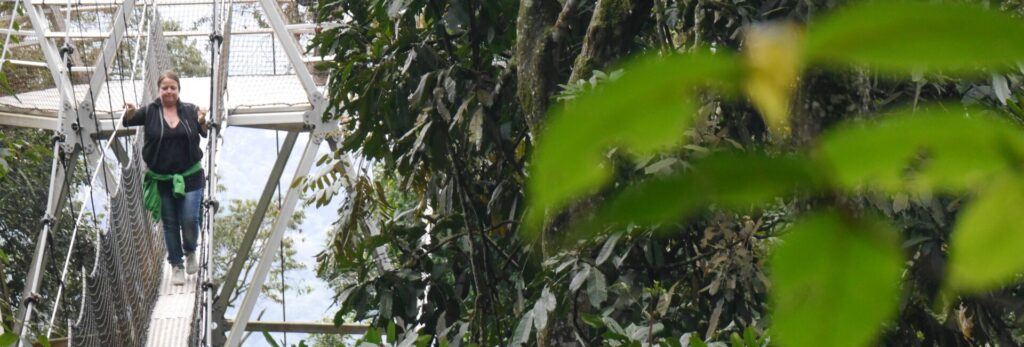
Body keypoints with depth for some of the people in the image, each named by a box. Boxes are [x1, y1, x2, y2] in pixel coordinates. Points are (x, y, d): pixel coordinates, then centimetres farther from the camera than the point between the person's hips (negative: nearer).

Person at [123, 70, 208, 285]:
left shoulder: (189, 110, 1)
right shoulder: (151, 111, -1)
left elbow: (206, 134, -1)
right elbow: (129, 121, -11)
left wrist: (203, 123, -22)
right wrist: (130, 113, -34)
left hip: (190, 177, 0)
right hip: (161, 178, 0)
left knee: (189, 219, -8)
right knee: (170, 224, 7)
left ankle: (190, 252, 22)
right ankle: (176, 266, 19)